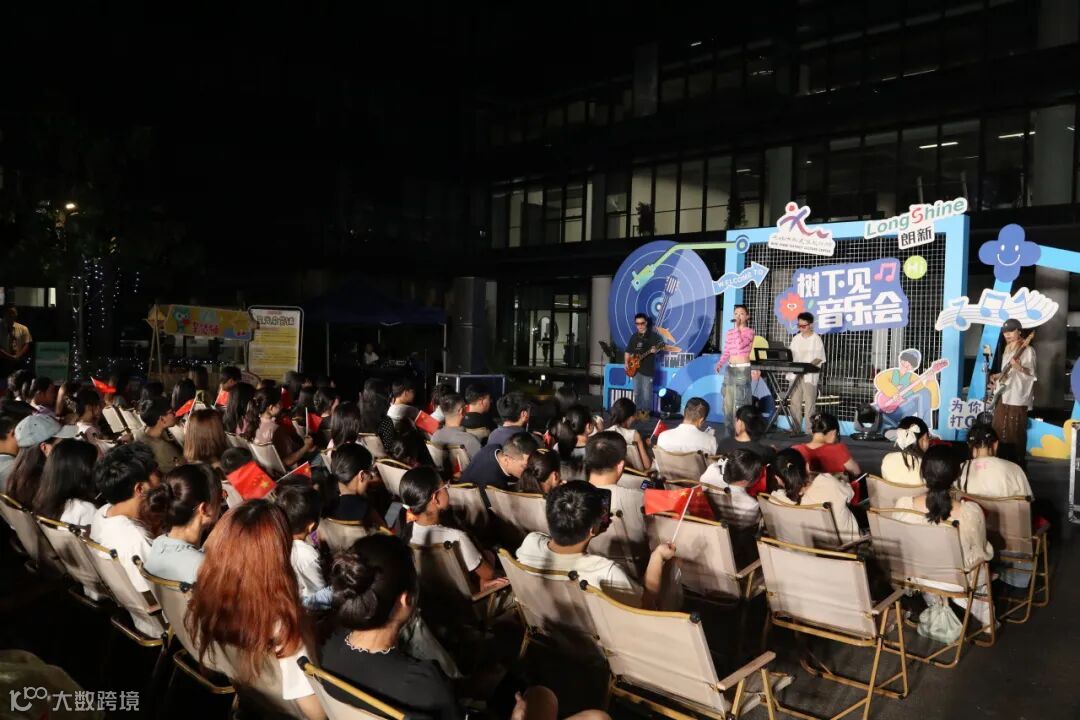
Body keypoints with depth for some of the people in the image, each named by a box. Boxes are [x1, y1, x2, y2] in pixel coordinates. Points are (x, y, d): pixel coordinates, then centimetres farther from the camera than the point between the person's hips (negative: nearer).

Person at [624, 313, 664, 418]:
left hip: (648, 368, -6)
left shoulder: (653, 335, -3)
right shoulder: (634, 337, 13)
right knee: (637, 392, 10)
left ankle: (646, 412, 2)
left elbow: (662, 346, -8)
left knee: (646, 392, -7)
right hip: (635, 368, 6)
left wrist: (655, 350, -28)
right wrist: (626, 363, 6)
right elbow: (628, 352, 18)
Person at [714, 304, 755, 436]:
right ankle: (730, 430, 13)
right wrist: (720, 364, -2)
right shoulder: (730, 332, 12)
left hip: (743, 369, -6)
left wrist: (737, 327, -15)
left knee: (740, 403, -8)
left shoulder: (749, 332, -5)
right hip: (730, 369, 6)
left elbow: (740, 345, -21)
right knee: (728, 401, 7)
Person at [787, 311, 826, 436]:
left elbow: (819, 358, -7)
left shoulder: (816, 339, -2)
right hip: (795, 374, 5)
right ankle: (796, 429, 9)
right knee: (794, 403, 3)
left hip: (810, 375, -5)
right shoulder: (796, 338, 13)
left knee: (809, 404, -3)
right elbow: (790, 355, 13)